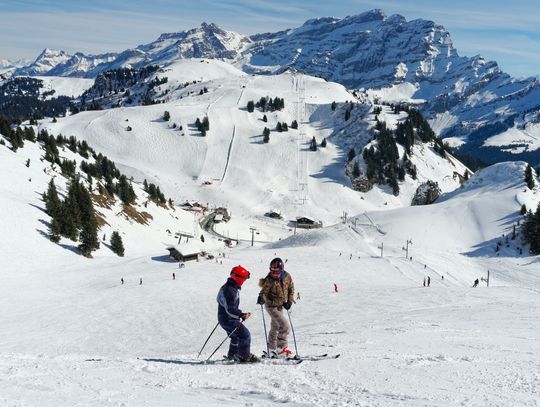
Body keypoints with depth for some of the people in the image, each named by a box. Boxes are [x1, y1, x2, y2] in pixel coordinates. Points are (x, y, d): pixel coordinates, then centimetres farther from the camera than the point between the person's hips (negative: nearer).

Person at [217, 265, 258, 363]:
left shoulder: (227, 287, 8)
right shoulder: (230, 291, -26)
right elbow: (230, 309, -31)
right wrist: (241, 315, -40)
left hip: (224, 318, 11)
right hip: (228, 319, -11)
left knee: (236, 335, 26)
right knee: (245, 334, -12)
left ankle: (232, 354, 41)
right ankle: (245, 356, -8)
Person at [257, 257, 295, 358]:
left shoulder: (287, 277, -8)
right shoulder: (269, 280, -22)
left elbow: (291, 289, 6)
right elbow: (264, 291, -14)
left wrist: (290, 301, -4)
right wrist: (261, 298, -36)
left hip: (280, 306, 6)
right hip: (271, 306, -6)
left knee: (275, 327, 19)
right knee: (284, 325, -18)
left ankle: (272, 349, 34)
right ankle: (281, 348, -12)